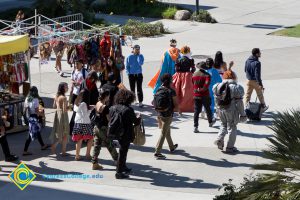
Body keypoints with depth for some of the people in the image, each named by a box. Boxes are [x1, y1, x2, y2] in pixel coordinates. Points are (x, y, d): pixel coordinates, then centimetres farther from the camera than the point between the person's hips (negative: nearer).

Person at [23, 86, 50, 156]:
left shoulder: (27, 99, 1)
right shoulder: (35, 99, -19)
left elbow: (25, 110, 5)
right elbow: (37, 111, -19)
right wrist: (41, 112, 0)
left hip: (30, 117, 8)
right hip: (34, 118, -8)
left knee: (38, 131, 24)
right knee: (31, 135, -3)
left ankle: (43, 145, 40)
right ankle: (25, 151, -1)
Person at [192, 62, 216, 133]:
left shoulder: (194, 74, 1)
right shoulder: (207, 75, -12)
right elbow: (206, 85, -23)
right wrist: (201, 90, -11)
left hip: (196, 96, 3)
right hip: (205, 96, -2)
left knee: (196, 111, 3)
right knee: (208, 109, 19)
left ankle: (195, 127, -5)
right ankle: (210, 122, 40)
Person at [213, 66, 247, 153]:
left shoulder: (219, 87, 1)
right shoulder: (236, 88, -13)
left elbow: (216, 100, 7)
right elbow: (239, 102, -11)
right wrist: (242, 114, -4)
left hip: (221, 110, 4)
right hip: (232, 110, -4)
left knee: (223, 125, 24)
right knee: (231, 127, 6)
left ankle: (219, 139, 3)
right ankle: (230, 147, 10)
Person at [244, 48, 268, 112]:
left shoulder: (248, 60, -1)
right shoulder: (257, 63, -24)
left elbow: (245, 70, 11)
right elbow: (257, 75, -25)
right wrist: (260, 84, -20)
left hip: (249, 80, 6)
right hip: (255, 81, -6)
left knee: (248, 94, 10)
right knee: (260, 95, 13)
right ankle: (263, 107, 29)